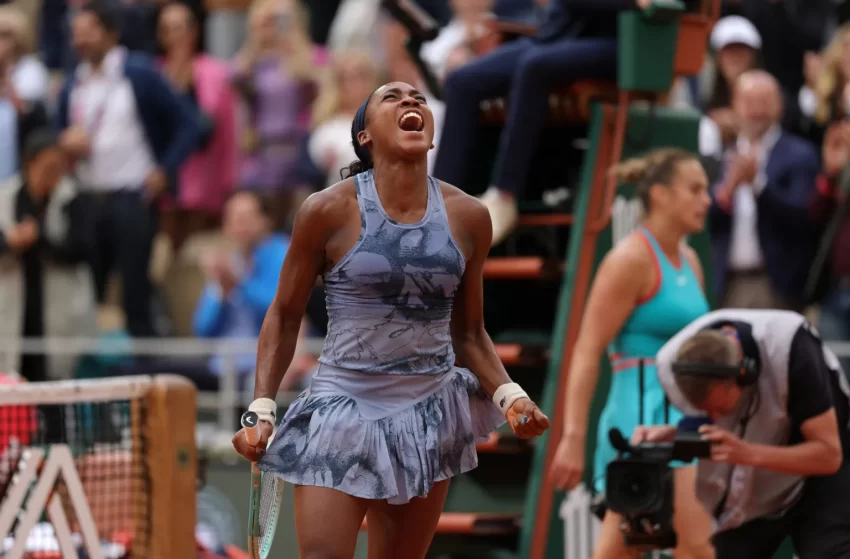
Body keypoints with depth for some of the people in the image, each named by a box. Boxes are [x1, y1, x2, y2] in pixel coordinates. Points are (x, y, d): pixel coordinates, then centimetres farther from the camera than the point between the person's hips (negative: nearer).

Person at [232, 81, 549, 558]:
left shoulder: (468, 217, 2)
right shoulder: (330, 211, -8)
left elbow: (469, 333, 11)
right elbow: (284, 318, 1)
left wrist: (508, 394, -5)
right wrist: (262, 408, -8)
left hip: (430, 419, 4)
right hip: (343, 412, -3)